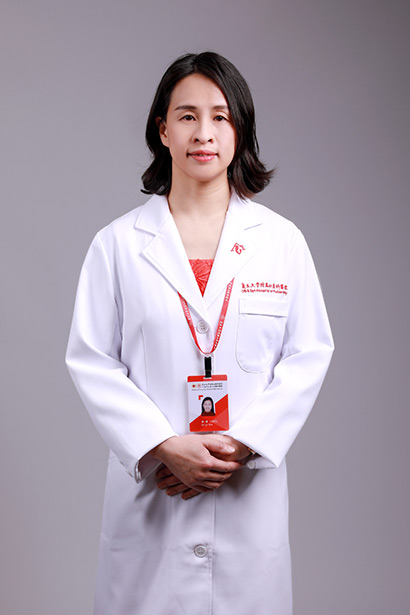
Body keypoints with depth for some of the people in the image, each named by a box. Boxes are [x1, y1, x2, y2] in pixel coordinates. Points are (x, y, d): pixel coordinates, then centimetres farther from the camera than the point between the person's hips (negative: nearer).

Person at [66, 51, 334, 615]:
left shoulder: (282, 240, 3)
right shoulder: (118, 243, 0)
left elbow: (310, 354, 2)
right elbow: (91, 361, -2)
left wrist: (243, 443, -9)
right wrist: (165, 447, -12)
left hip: (251, 487, 1)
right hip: (148, 484, 0)